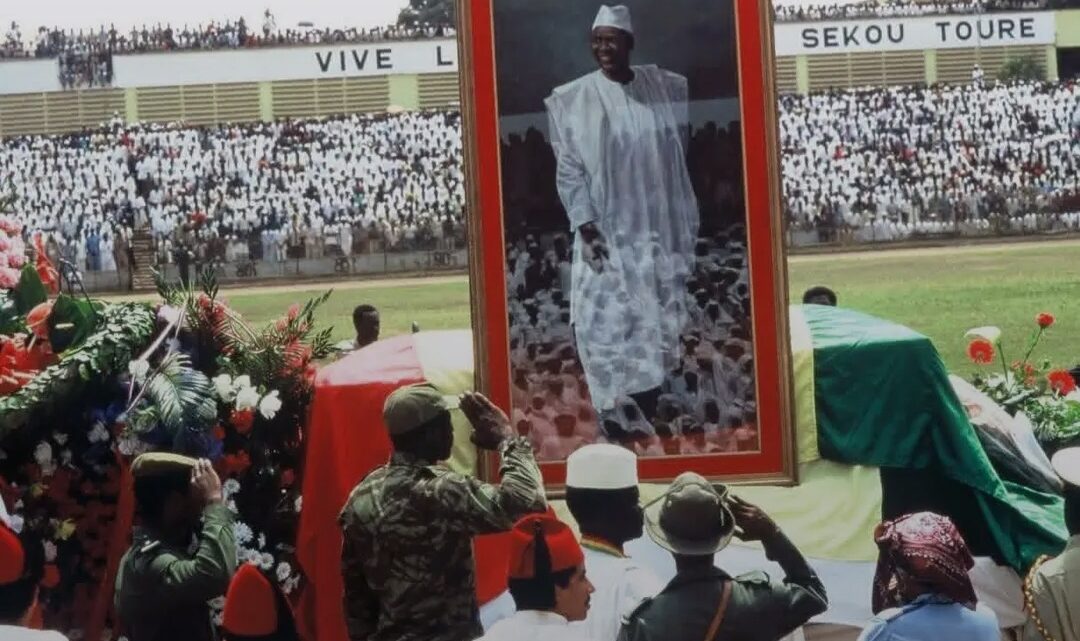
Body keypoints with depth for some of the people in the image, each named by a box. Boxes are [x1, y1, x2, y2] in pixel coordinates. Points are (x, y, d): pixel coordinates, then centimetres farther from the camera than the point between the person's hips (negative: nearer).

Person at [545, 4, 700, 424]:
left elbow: (677, 156, 9)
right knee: (608, 326, -7)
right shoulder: (574, 100, -5)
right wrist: (585, 228, -15)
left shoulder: (662, 88, 3)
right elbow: (569, 171, -5)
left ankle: (650, 413, 12)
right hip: (607, 234, -2)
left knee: (659, 323, 4)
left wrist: (687, 227, 6)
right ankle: (612, 418, -3)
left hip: (658, 231, 2)